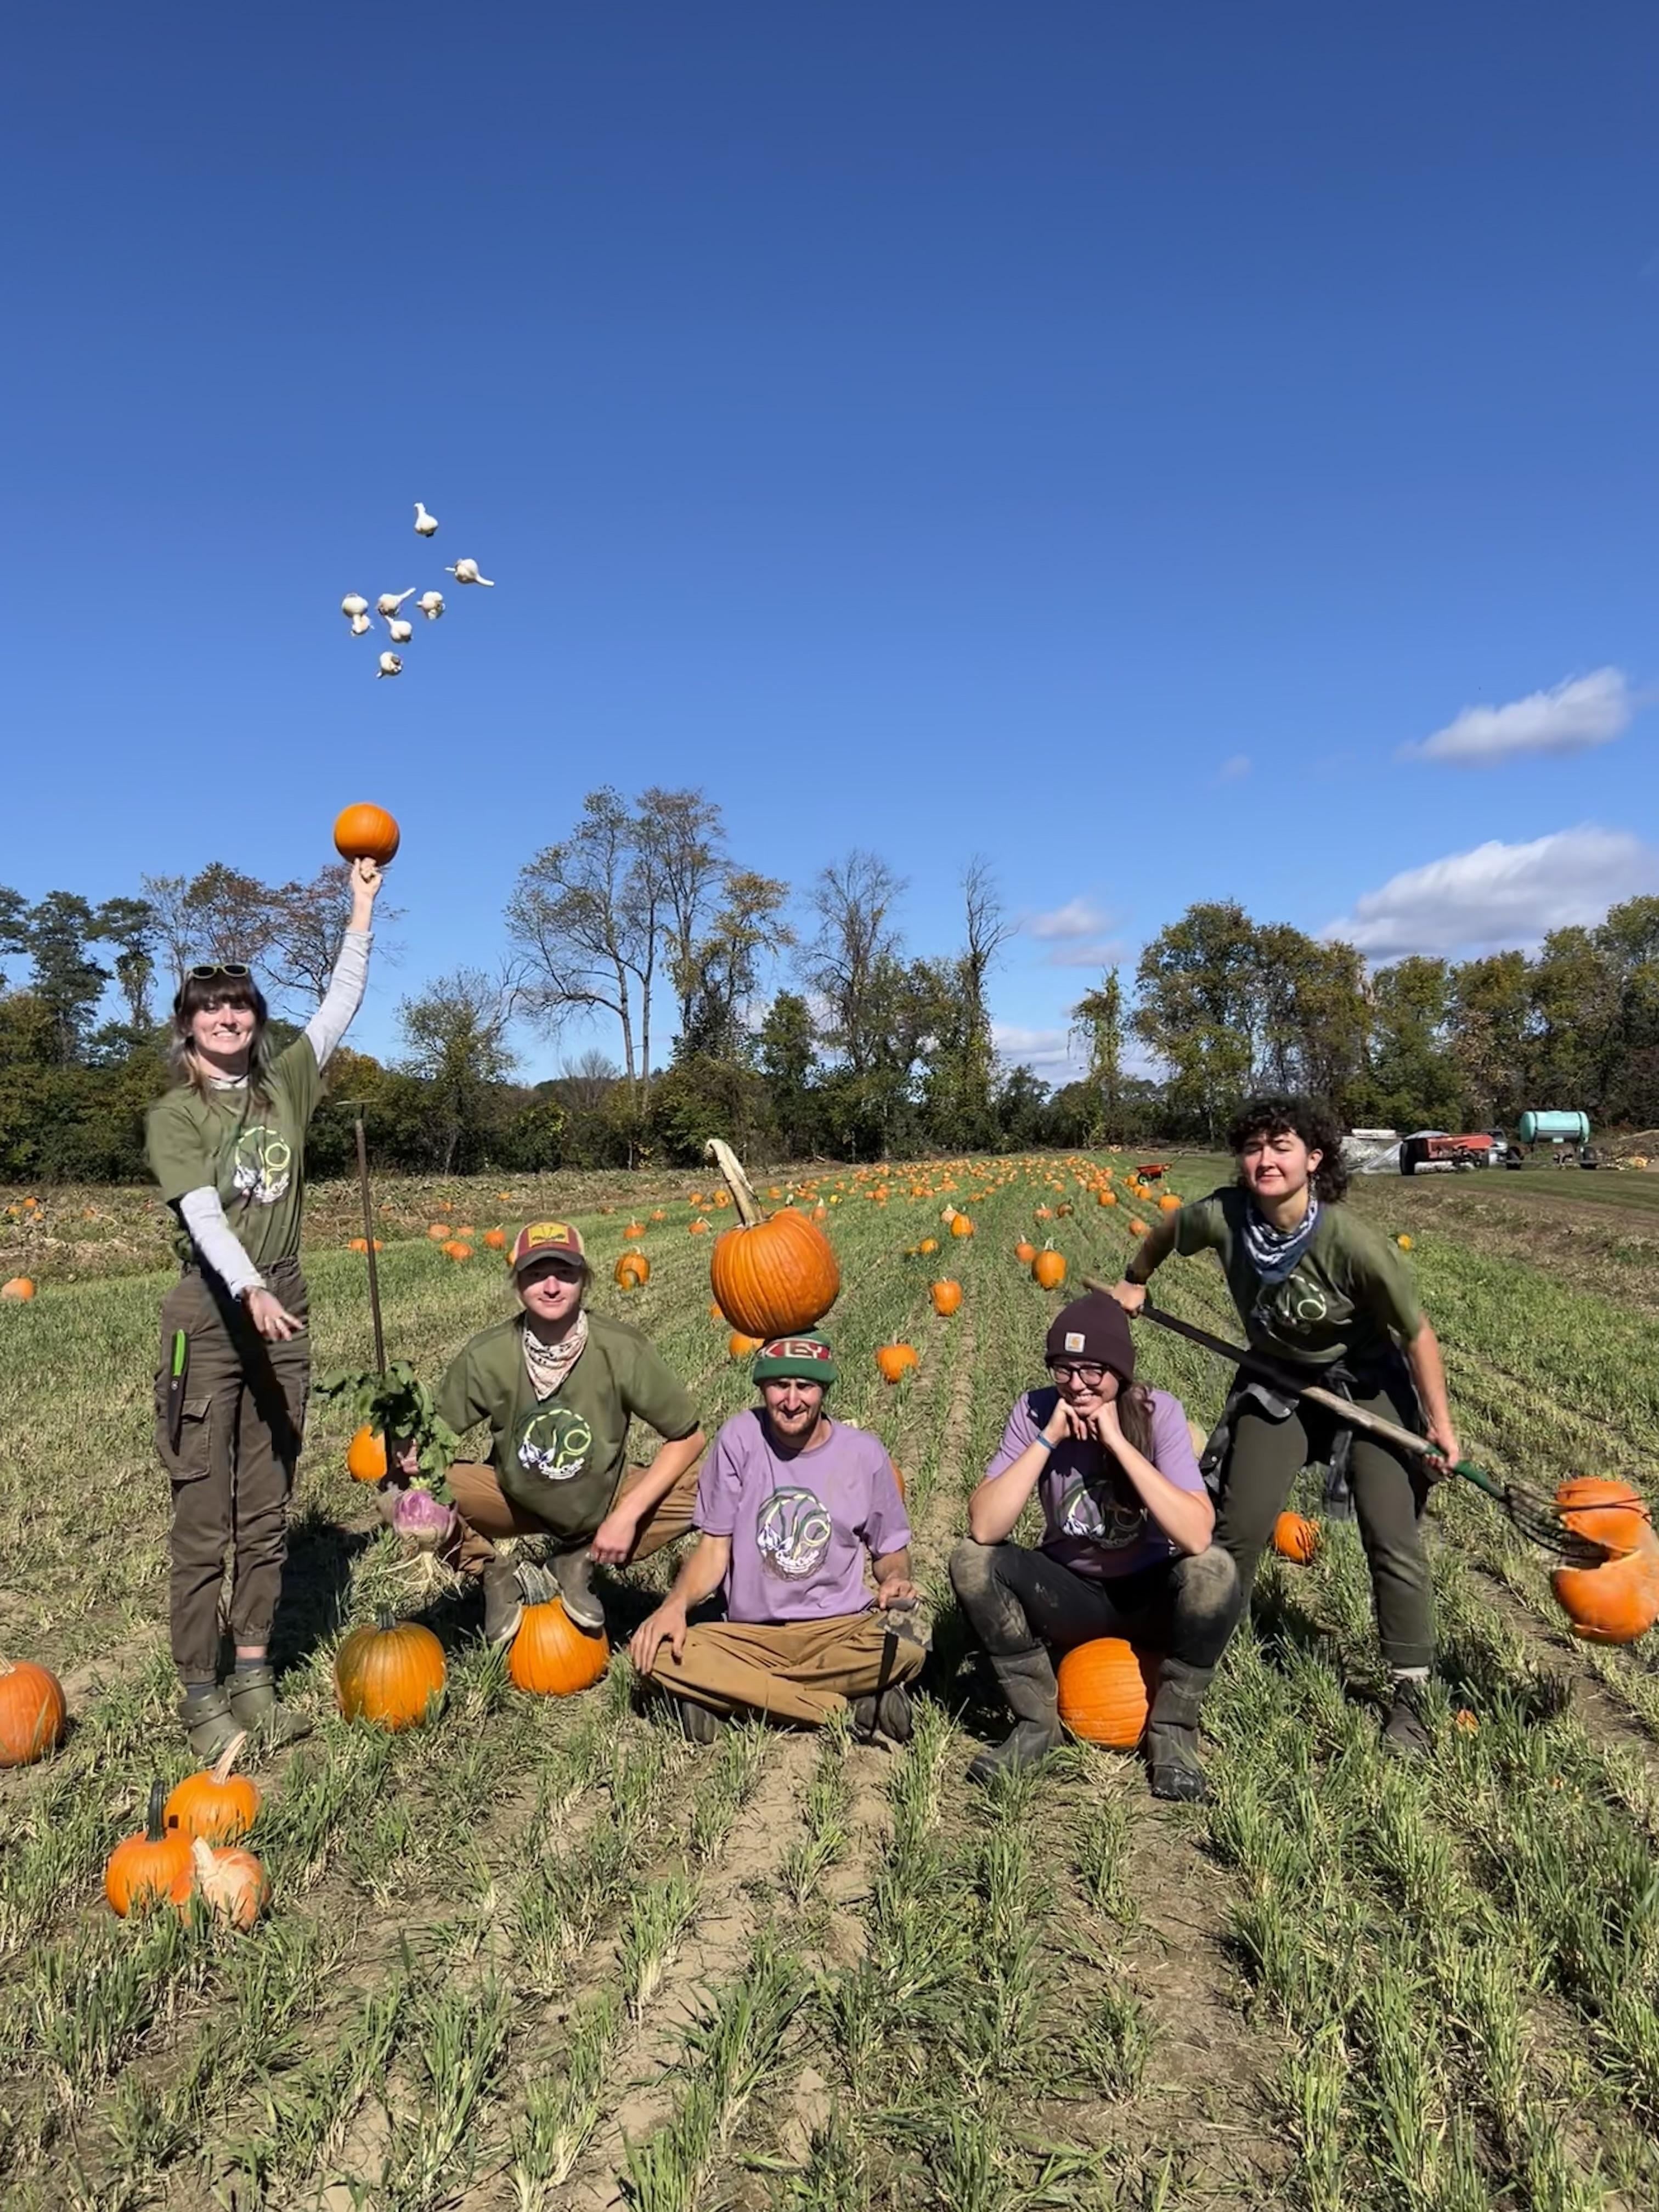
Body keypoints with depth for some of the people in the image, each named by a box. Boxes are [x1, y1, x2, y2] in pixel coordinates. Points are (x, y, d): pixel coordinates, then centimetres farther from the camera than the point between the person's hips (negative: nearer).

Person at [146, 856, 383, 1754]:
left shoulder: (285, 1084, 8)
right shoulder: (173, 1117, -4)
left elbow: (340, 1006, 5)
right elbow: (201, 1213, -19)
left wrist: (362, 908, 2)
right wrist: (249, 1291, -34)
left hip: (282, 1316, 4)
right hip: (209, 1319, -4)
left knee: (267, 1514, 11)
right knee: (203, 1524, 1)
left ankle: (254, 1676, 21)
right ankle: (200, 1691, 13)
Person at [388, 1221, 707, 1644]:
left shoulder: (621, 1349, -22)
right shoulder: (487, 1356, -20)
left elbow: (688, 1437, -14)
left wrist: (627, 1514, -21)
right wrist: (408, 1453, -33)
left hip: (602, 1501, 1)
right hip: (516, 1500, 0)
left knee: (702, 1488, -25)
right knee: (400, 1493, -25)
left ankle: (579, 1562, -3)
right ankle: (504, 1573, 0)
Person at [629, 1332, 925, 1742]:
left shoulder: (864, 1454, -1)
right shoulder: (740, 1438, -3)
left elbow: (891, 1550, 11)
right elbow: (714, 1547, 0)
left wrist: (895, 1579, -12)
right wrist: (676, 1603, -18)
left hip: (840, 1629, 0)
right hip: (749, 1634, 1)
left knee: (906, 1646, -33)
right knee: (656, 1653, -28)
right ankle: (853, 1709, -24)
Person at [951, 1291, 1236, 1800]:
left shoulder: (1158, 1412, -19)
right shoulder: (1035, 1411, -15)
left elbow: (1197, 1536, -33)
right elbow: (984, 1528, -27)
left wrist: (1118, 1441, -33)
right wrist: (1048, 1438, -30)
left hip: (1149, 1597, -1)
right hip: (1070, 1595, 2)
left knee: (1213, 1569, -32)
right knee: (971, 1561, -23)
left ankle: (1172, 1733, -9)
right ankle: (1037, 1724, -5)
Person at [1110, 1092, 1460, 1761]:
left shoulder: (1352, 1242, -33)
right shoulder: (1222, 1219, -25)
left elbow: (1416, 1331, -20)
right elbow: (1166, 1230, 0)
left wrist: (1439, 1420, -13)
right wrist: (1133, 1280, 15)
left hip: (1367, 1386, -2)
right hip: (1276, 1382, 3)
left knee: (1394, 1541, -4)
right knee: (1236, 1530, 4)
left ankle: (1409, 1694, 15)